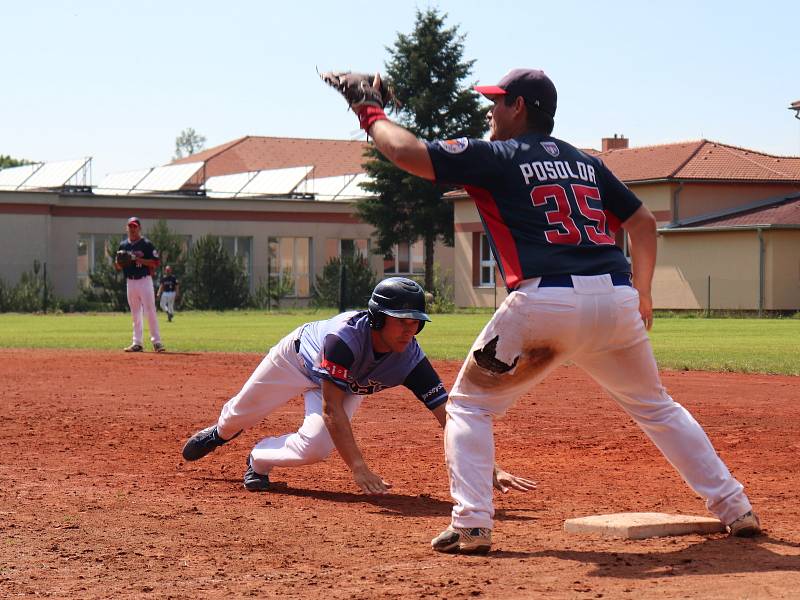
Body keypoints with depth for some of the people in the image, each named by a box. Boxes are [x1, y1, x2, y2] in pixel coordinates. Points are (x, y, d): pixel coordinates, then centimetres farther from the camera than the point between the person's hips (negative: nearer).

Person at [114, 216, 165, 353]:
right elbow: (118, 267, 16)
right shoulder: (123, 245, 11)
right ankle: (137, 343, 12)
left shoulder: (146, 244, -3)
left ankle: (156, 341, -7)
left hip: (144, 280, -5)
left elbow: (156, 263, -8)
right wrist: (118, 263, -8)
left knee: (150, 311, -9)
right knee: (135, 314, 8)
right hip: (130, 282, 5)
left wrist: (140, 260, -19)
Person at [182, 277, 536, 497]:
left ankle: (260, 460, 14)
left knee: (315, 447, -21)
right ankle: (222, 431, 61)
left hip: (345, 384, 2)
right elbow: (331, 408, -48)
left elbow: (449, 415, -37)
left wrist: (489, 469, -46)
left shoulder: (410, 359, -35)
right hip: (298, 356, -2)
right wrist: (358, 468, -56)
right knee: (242, 413, 21)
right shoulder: (346, 336, -47)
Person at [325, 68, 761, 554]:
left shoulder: (496, 157, 7)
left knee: (469, 404, 11)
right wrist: (642, 292, 30)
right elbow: (643, 221, 24)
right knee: (656, 406, 22)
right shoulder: (586, 162, 23)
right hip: (617, 300, 5)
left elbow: (407, 152, 2)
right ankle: (736, 510, 19)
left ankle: (471, 524, -3)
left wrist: (373, 115, 20)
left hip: (544, 302, -5)